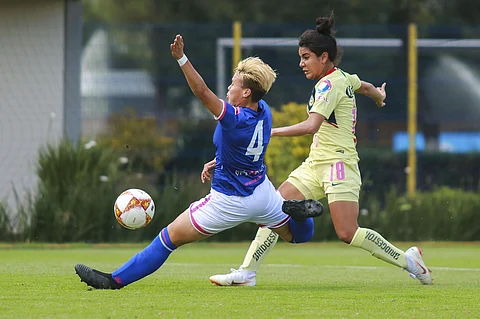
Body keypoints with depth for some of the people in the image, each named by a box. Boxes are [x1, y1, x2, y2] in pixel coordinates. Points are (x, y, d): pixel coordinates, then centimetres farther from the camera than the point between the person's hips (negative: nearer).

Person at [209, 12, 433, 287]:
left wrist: (272, 132, -29)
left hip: (338, 163, -10)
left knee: (348, 233, -15)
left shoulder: (330, 83, -15)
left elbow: (312, 125, -28)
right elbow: (366, 87, 36)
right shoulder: (343, 77, 13)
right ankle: (247, 272, 2)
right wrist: (379, 95, 59)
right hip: (316, 164, 10)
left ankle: (407, 259, 1)